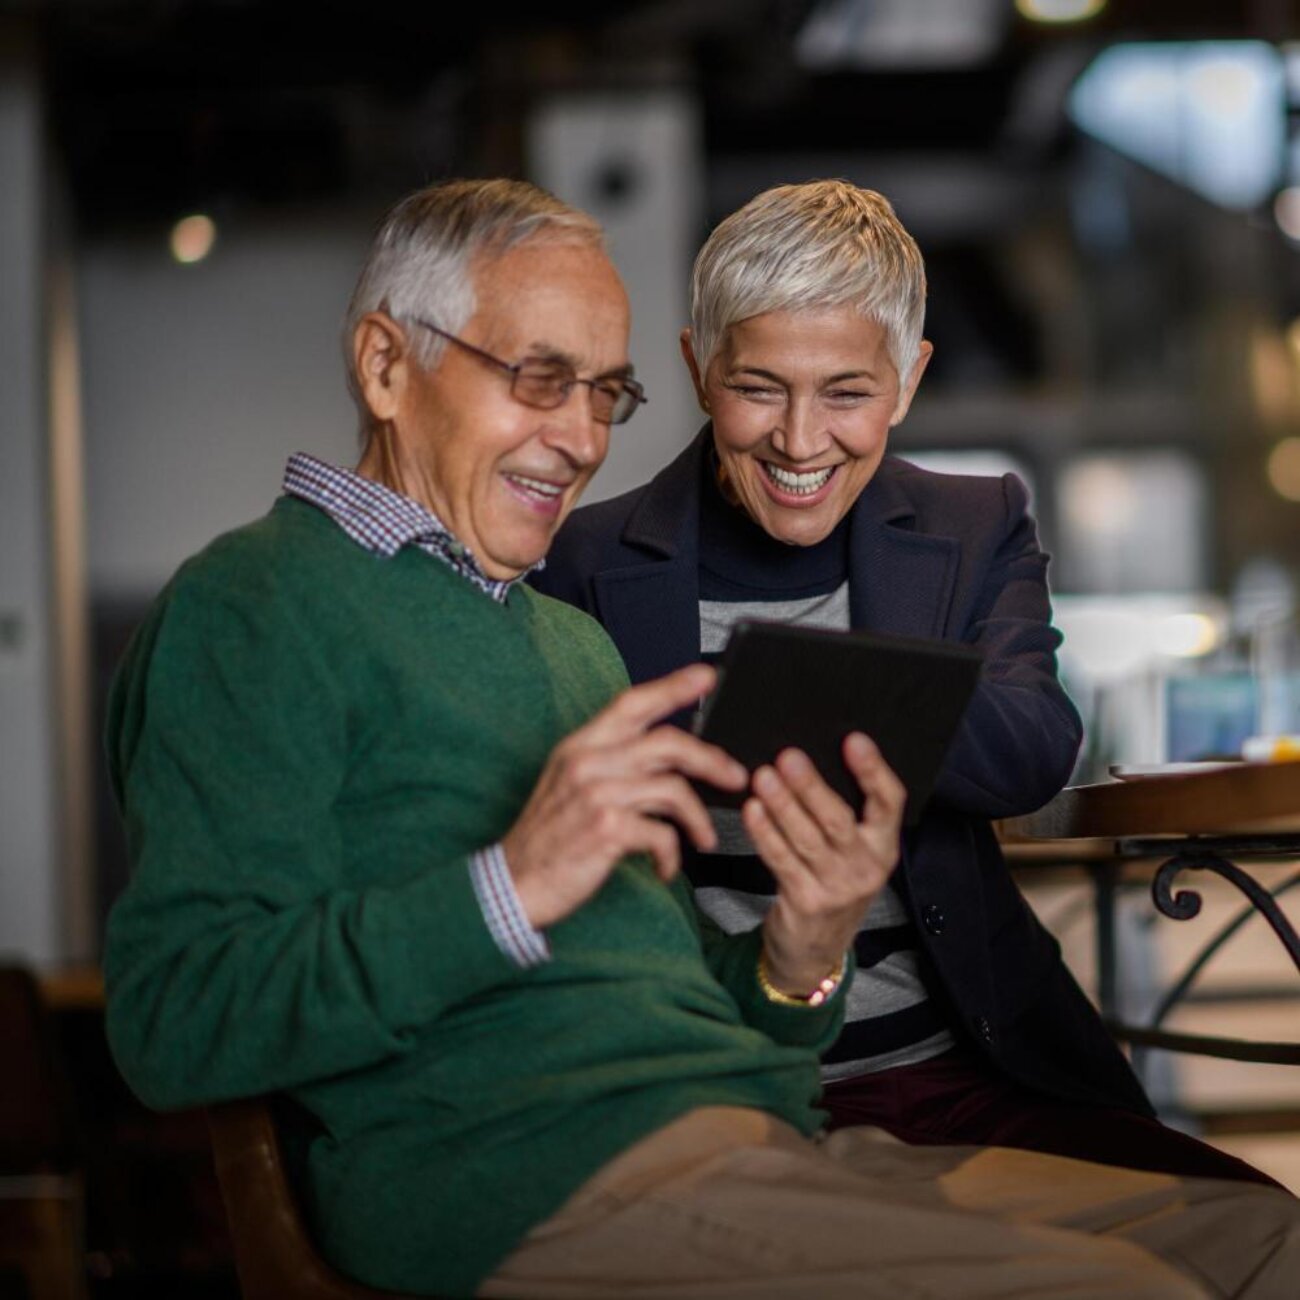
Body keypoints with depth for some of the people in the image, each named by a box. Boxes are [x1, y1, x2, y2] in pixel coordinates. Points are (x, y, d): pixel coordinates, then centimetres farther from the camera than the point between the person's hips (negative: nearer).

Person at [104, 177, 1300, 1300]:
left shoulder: (576, 642, 28)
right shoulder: (256, 604, 2)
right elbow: (171, 1024, -11)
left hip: (756, 1136, 8)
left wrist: (798, 962, 1)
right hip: (527, 1172, -8)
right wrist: (510, 887, -20)